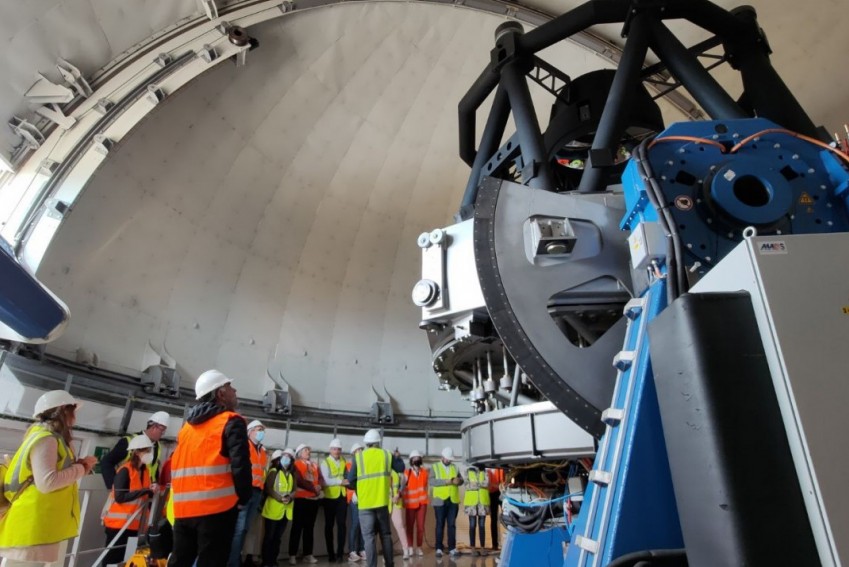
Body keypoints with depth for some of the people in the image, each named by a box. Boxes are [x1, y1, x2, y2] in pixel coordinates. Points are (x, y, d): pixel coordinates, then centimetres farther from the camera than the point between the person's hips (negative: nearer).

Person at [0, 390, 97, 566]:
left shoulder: (52, 438, 16)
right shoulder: (46, 439, -15)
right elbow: (47, 482, -25)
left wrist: (79, 466, 3)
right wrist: (81, 468, -12)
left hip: (49, 526, 10)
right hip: (33, 527, -10)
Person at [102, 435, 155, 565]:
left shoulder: (144, 471, 8)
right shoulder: (125, 471, -16)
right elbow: (120, 497, -23)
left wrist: (151, 492, -4)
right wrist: (144, 491, -24)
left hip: (132, 524, 7)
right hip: (117, 523, -7)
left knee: (119, 558, 14)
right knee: (112, 558, 1)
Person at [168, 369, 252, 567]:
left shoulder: (188, 424, 18)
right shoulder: (232, 422, -6)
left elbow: (177, 465, 19)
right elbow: (240, 465, -16)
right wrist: (244, 498, -2)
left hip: (183, 508, 7)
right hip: (216, 507, -7)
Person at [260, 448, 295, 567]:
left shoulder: (292, 474, 14)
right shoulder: (274, 471, -2)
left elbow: (294, 490, 8)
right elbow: (268, 488, -12)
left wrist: (290, 497, -14)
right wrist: (280, 498, -23)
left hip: (286, 510, 5)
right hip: (273, 509, -5)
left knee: (278, 537, 12)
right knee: (269, 536, 1)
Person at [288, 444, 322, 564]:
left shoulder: (314, 466, 18)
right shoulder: (296, 464, -1)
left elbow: (320, 478, 9)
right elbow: (299, 481, -12)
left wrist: (319, 486, -13)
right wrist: (313, 488, -13)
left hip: (314, 499, 5)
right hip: (301, 498, -5)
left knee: (309, 527, 8)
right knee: (297, 527, -2)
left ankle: (308, 555, 13)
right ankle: (292, 555, 5)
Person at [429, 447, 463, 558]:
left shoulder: (454, 467, 14)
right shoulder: (435, 467, 0)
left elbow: (461, 480, 12)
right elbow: (431, 481, -14)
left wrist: (458, 480, -13)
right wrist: (445, 481, -24)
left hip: (453, 500, 3)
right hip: (440, 500, -3)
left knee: (452, 524, 7)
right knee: (440, 524, 3)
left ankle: (452, 548, 13)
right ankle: (439, 548, 10)